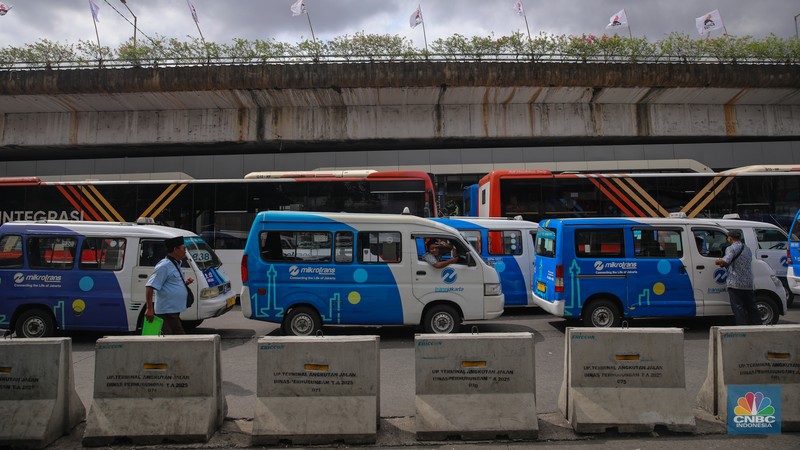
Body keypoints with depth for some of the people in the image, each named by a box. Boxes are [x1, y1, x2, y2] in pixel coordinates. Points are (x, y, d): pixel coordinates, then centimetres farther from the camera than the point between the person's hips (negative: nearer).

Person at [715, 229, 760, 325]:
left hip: (735, 284, -8)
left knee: (738, 307, -5)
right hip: (748, 284, 8)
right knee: (751, 307, 14)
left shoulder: (731, 248, -7)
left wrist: (718, 261, -2)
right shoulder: (747, 249, 20)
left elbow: (726, 261, -21)